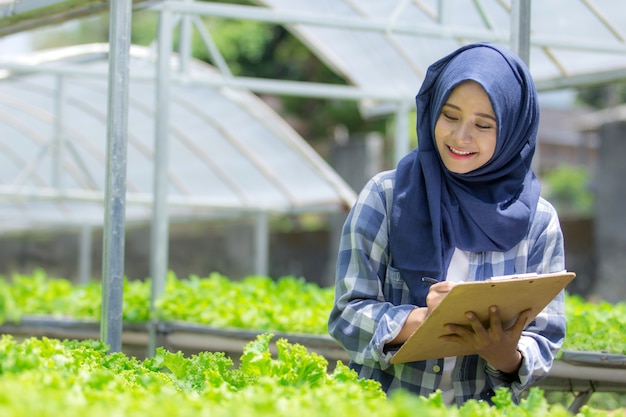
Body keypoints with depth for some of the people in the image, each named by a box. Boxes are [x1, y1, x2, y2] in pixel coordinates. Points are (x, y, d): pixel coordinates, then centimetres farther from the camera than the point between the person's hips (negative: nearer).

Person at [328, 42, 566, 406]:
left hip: (482, 410, 1)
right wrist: (422, 319, -18)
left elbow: (544, 340, 4)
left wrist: (507, 355, -17)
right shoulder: (386, 196, 2)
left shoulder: (538, 222, 3)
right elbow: (349, 313, -1)